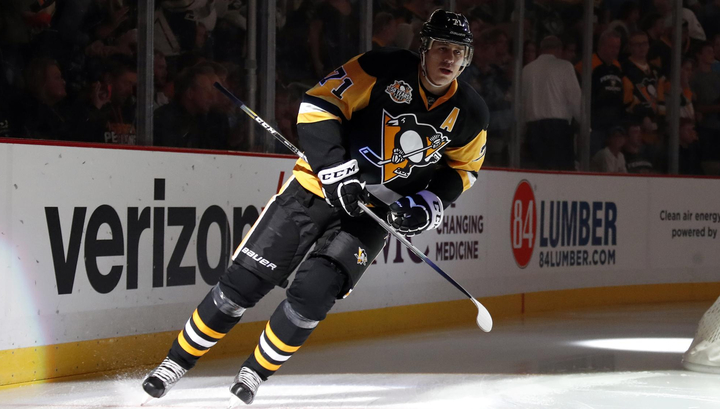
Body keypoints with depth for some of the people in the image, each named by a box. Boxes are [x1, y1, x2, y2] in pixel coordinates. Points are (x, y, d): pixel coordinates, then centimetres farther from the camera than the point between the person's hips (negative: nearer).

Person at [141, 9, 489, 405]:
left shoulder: (469, 113, -5)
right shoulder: (385, 69, -16)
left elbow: (461, 169, 11)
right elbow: (318, 108, -16)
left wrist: (426, 206, -6)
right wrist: (336, 172, -26)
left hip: (372, 213, 2)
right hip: (318, 187, -2)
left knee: (312, 293, -17)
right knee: (245, 279, -5)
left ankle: (255, 371, 6)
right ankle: (178, 360, 11)